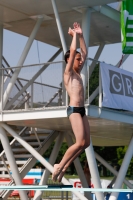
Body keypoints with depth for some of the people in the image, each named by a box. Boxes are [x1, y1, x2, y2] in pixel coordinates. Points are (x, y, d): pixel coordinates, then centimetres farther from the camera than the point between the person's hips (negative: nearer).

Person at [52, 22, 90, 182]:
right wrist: (74, 35, 3)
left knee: (86, 142, 4)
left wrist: (80, 35, 20)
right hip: (74, 110, -9)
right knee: (80, 142, -15)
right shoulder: (68, 72, -2)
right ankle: (59, 166, -4)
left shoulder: (77, 73, 19)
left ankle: (64, 167, 10)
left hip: (81, 110, 9)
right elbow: (72, 51, -10)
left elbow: (84, 52, 24)